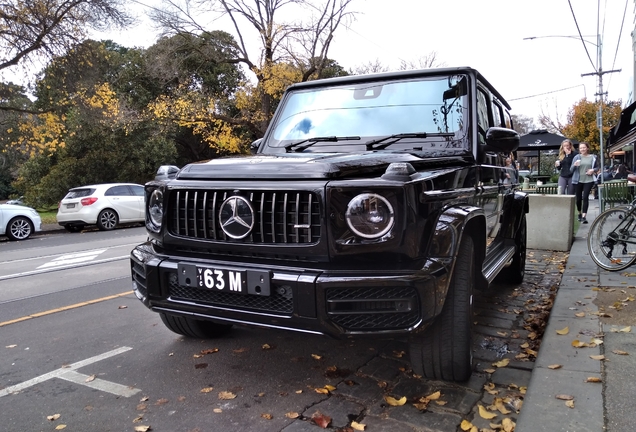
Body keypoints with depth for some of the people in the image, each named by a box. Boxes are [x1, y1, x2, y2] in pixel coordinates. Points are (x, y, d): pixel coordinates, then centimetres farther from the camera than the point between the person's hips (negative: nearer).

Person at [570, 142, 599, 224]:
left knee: (585, 197, -12)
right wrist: (574, 165, -20)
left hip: (588, 180, -1)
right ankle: (579, 213, 29)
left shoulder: (593, 157, 6)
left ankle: (584, 216, -13)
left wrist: (593, 170, -7)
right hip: (578, 180, 1)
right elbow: (571, 170, 1)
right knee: (578, 198, 6)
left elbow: (597, 167, 15)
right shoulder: (576, 157, 3)